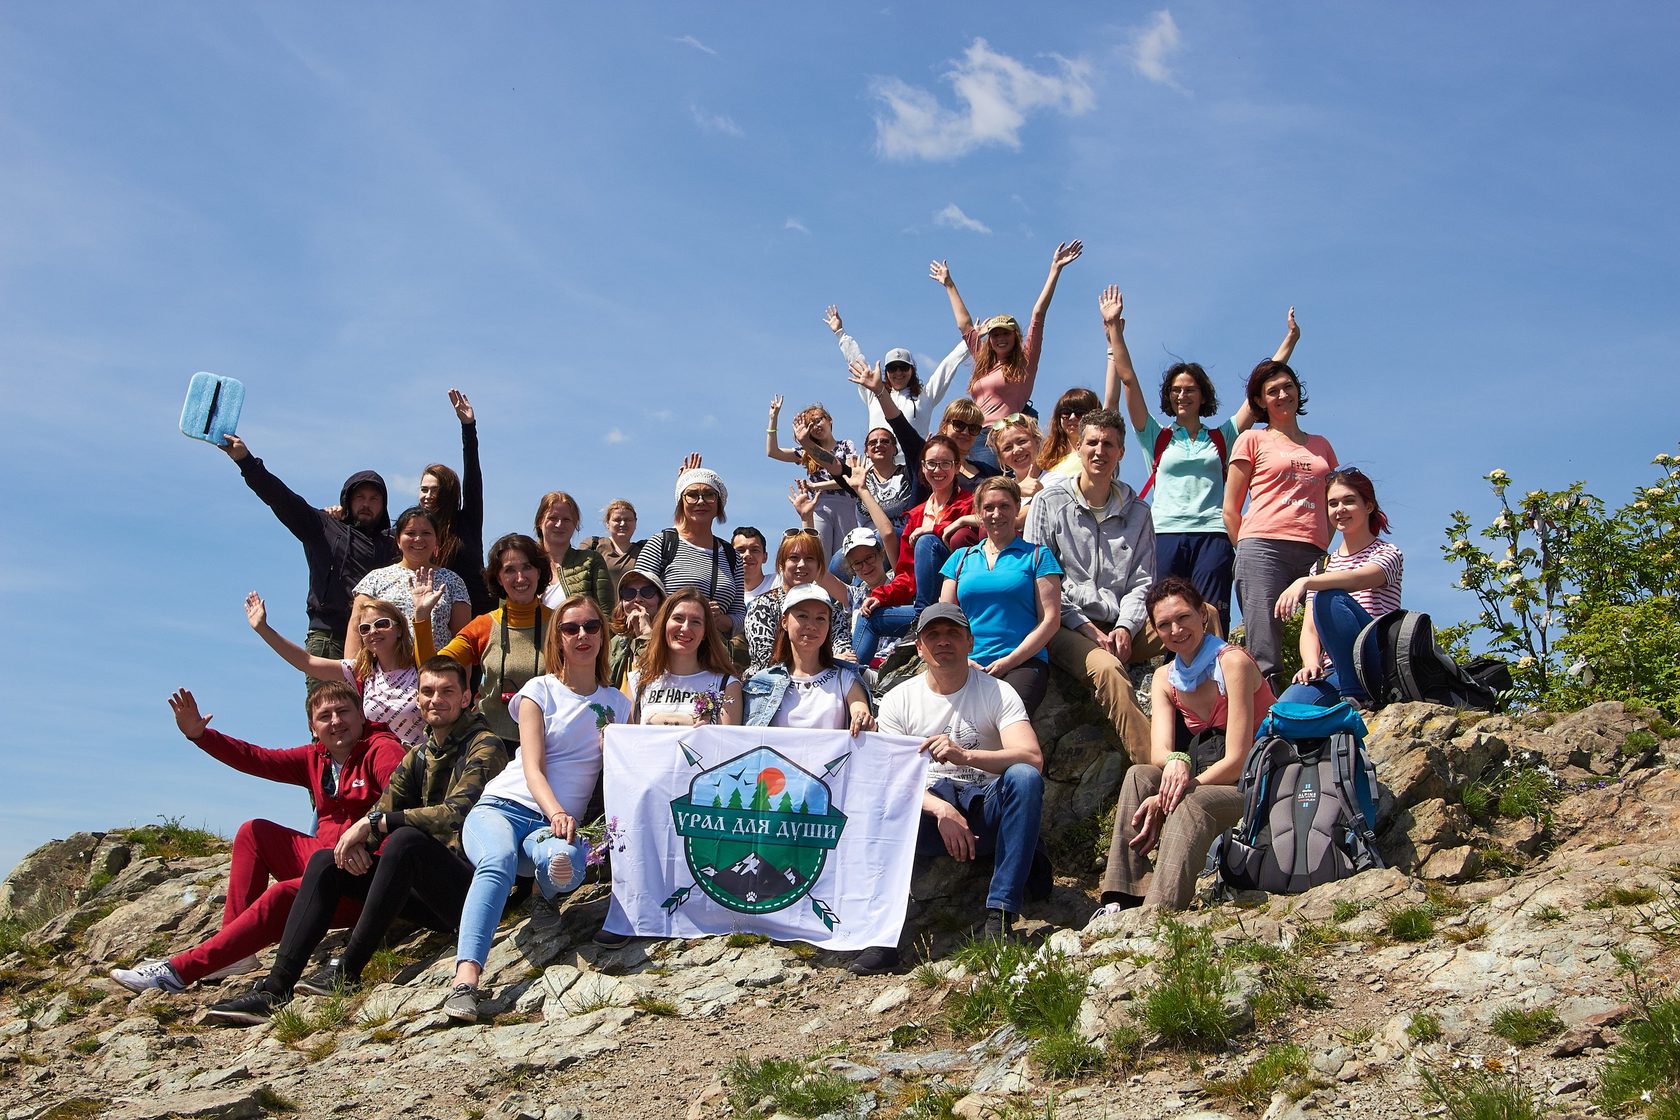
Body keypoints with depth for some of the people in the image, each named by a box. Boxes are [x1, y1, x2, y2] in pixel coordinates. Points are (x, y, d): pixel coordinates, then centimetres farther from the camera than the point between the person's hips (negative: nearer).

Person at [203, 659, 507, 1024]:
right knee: (325, 861, 1)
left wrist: (373, 822, -18)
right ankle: (276, 987, -10)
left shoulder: (484, 747, -6)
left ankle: (348, 971, -24)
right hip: (428, 890, 8)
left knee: (405, 839, -33)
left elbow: (458, 813, -21)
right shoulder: (418, 757, 18)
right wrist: (356, 842, -15)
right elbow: (382, 810, 9)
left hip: (469, 884, -8)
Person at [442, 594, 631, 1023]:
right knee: (498, 861, -37)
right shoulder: (539, 691, 6)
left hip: (561, 821, 1)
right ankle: (465, 980, -46)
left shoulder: (617, 704, 14)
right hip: (505, 806, -1)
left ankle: (547, 891, -1)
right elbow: (533, 768, -6)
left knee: (566, 863, -36)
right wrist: (556, 812, -26)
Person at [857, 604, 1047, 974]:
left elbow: (1033, 759, -16)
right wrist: (941, 809, -26)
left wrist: (965, 755, -32)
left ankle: (999, 917, -34)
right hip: (927, 810, 1)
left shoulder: (997, 693, 0)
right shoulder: (899, 700, 5)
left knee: (1024, 777, -31)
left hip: (986, 811, -1)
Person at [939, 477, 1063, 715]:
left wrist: (1009, 661, -7)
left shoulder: (1037, 556, 13)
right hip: (967, 666, 2)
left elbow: (1050, 620, 4)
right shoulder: (961, 558, 22)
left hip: (1024, 663, -2)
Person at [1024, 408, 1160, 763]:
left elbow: (1142, 581, 12)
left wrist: (1125, 628, -9)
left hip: (1120, 629, 4)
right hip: (1066, 628, -3)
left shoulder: (1136, 512, 18)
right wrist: (1088, 629, -9)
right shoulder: (1050, 502, 7)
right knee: (1107, 668, -38)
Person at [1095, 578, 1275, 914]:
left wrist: (1163, 800, -24)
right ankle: (1120, 904, -29)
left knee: (1193, 803, -34)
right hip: (1202, 784, 6)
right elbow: (1158, 752, -9)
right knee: (1139, 776, -19)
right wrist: (1175, 761, -35)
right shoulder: (1165, 678, 6)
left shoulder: (1233, 662, -15)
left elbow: (1237, 760, -20)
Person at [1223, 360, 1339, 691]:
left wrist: (1323, 551, 10)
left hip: (1313, 552, 4)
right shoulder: (1253, 440, 14)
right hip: (1264, 547, -4)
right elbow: (1230, 508, 10)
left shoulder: (1321, 445, 24)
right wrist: (1248, 551, 0)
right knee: (1263, 653, -14)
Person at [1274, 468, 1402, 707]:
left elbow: (1358, 579, -21)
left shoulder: (1387, 554, 5)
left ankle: (1354, 699, -28)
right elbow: (1309, 628, 9)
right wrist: (1311, 663, -13)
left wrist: (1304, 582, -38)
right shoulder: (1322, 568, 21)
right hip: (1334, 672, 3)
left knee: (1330, 598, -30)